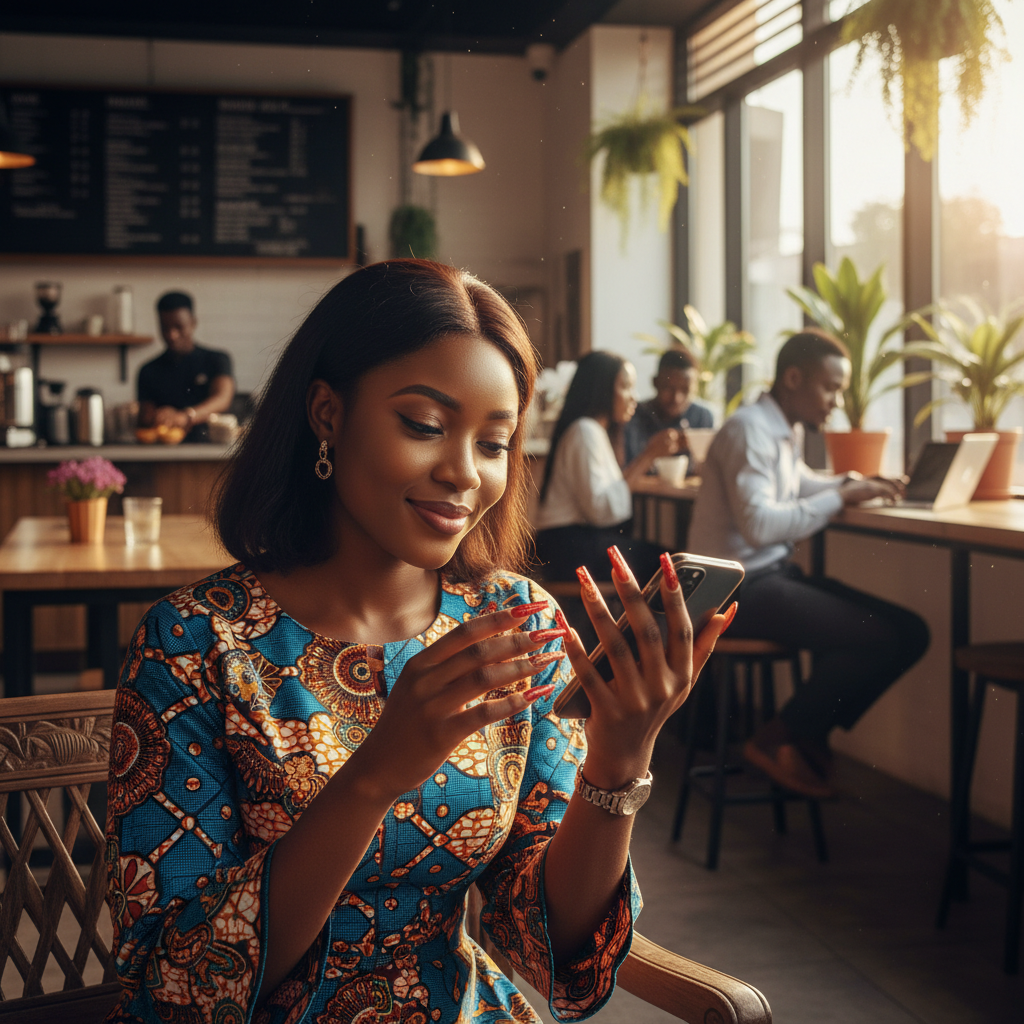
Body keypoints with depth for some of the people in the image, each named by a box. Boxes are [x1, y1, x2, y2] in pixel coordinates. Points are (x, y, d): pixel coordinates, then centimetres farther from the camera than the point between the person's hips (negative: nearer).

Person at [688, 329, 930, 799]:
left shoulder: (787, 430, 15)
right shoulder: (749, 430, -15)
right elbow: (758, 524, -26)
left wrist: (852, 483, 16)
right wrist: (839, 497, -19)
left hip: (774, 573, 10)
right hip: (740, 587, -10)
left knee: (908, 633, -1)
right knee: (878, 639, -20)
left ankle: (807, 736, 6)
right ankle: (780, 739, -4)